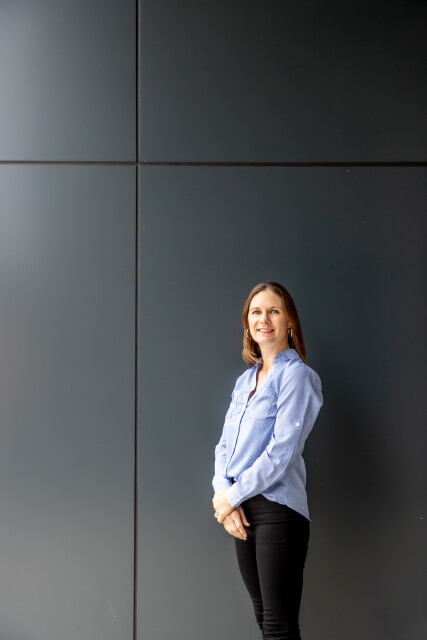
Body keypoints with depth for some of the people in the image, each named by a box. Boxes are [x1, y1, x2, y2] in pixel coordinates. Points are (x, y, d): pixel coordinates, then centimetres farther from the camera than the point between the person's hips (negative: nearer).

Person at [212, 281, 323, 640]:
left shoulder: (296, 375, -8)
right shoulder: (245, 380, 15)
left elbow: (281, 452, -15)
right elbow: (225, 446, 12)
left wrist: (231, 496, -9)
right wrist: (224, 494, -6)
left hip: (277, 509, -7)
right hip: (242, 513, 7)